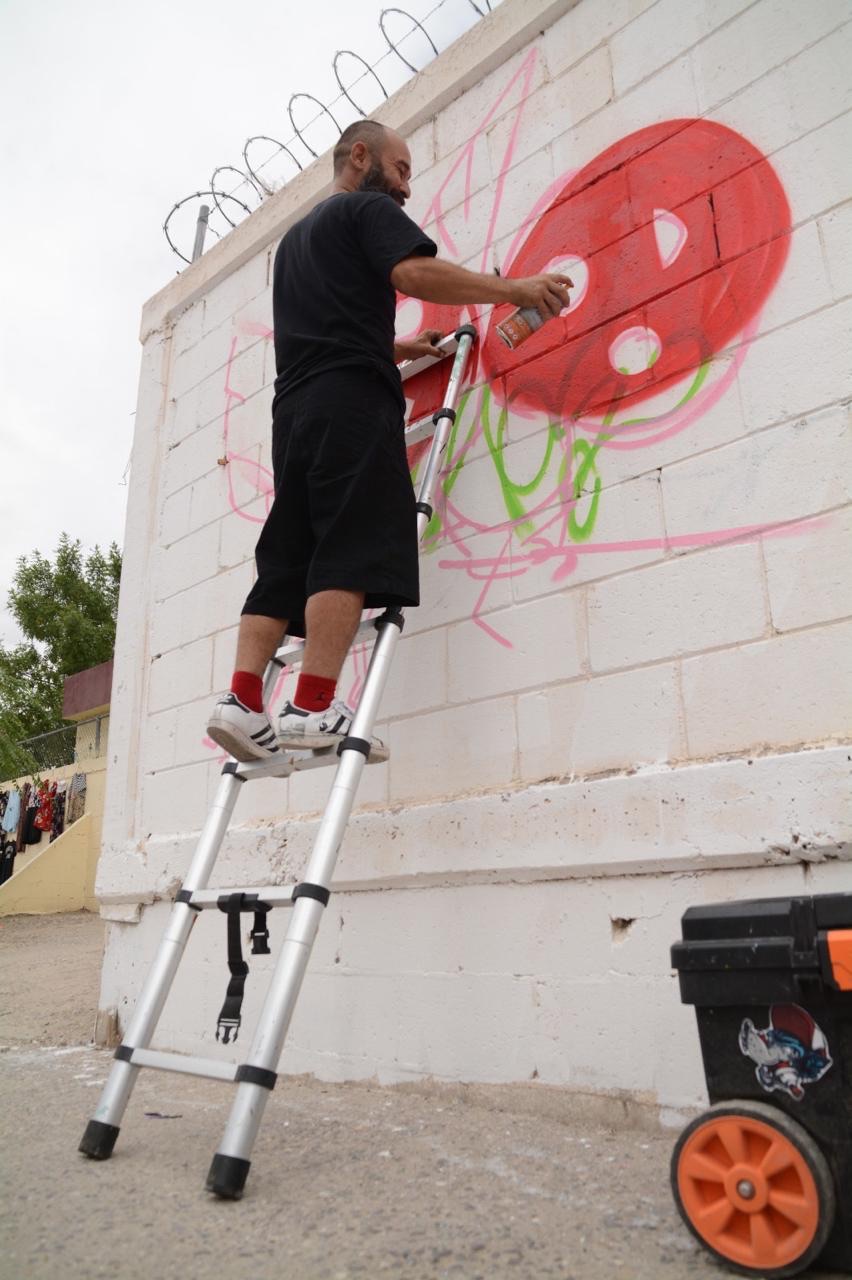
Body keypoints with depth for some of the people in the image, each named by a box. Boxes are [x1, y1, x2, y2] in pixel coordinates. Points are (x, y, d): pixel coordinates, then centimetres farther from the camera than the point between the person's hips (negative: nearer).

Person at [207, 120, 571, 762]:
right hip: (352, 400, -8)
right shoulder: (369, 209, 10)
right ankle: (314, 708, -24)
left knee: (286, 560, 0)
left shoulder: (295, 238, 37)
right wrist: (514, 289, -5)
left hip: (294, 408, 8)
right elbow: (415, 272, -10)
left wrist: (397, 349, 33)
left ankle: (243, 700, -10)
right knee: (351, 552, -16)